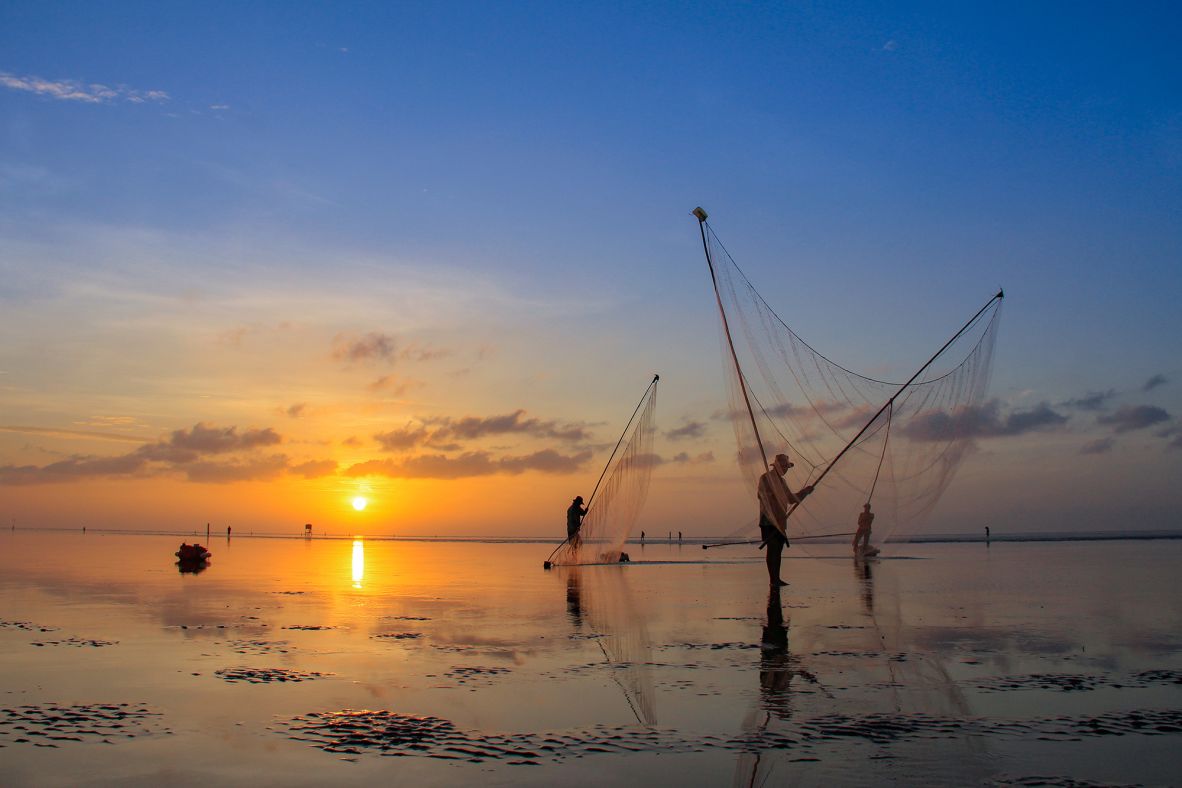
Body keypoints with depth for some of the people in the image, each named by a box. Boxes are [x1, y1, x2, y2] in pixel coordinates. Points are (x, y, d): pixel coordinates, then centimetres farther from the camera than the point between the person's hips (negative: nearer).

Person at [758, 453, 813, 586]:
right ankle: (773, 579, -8)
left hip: (780, 521, 8)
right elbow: (761, 495, -15)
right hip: (769, 520, -8)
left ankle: (776, 579, 12)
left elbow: (791, 498, 23)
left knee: (778, 549, 8)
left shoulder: (781, 481, 20)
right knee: (773, 549, -9)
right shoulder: (766, 478, -5)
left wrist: (805, 490, 14)